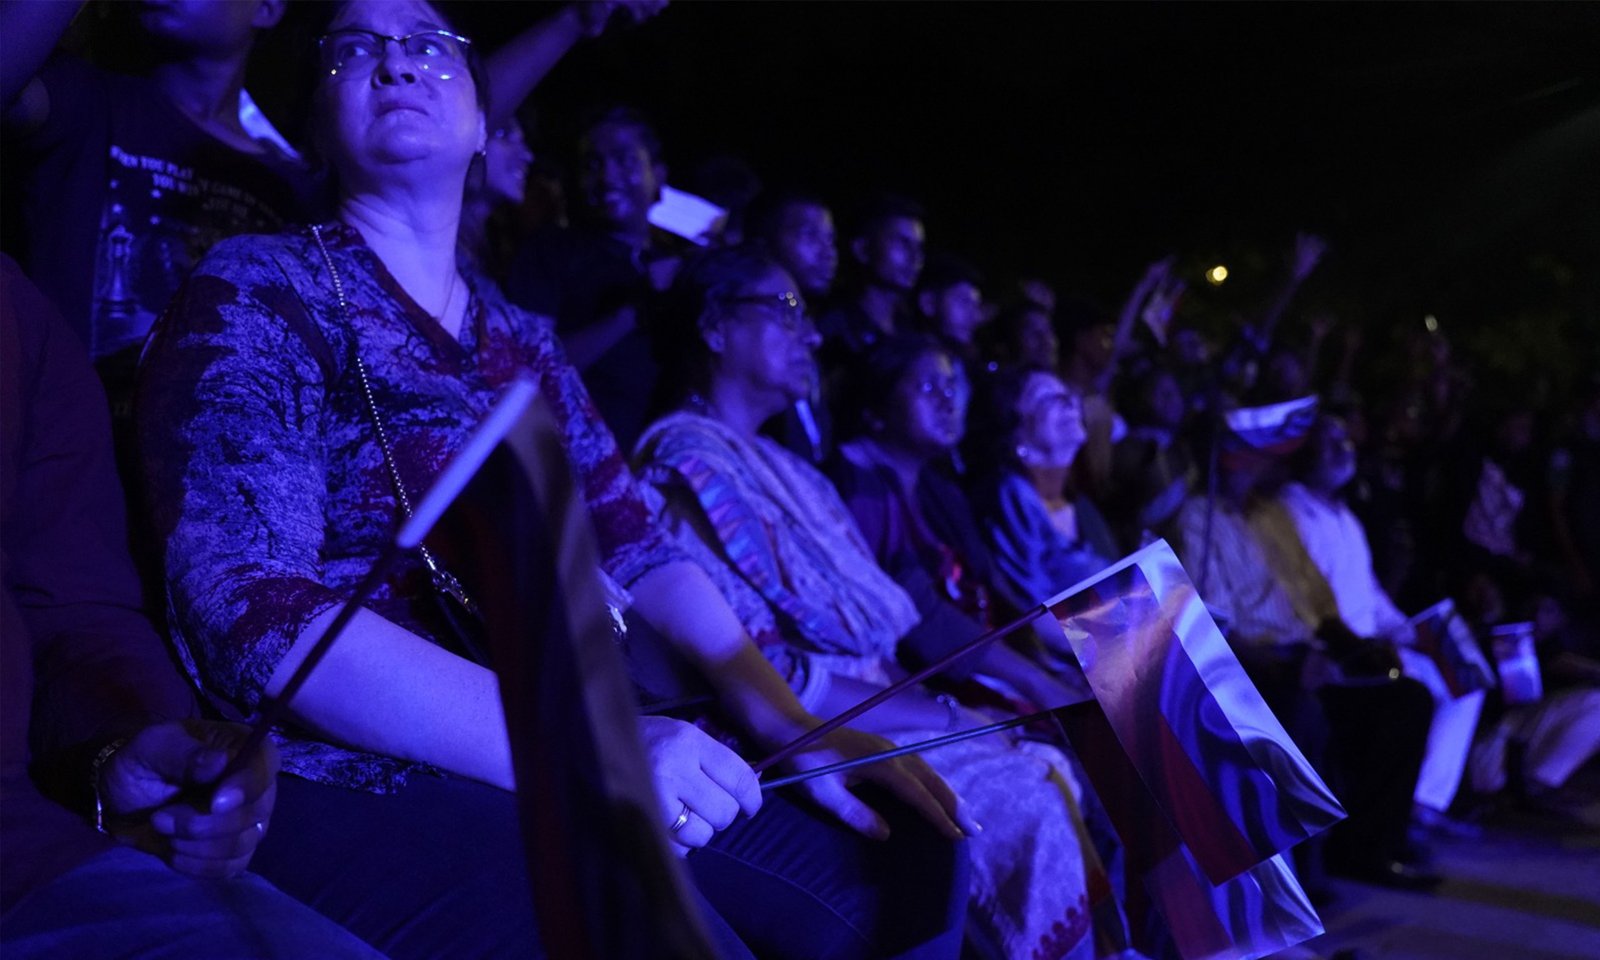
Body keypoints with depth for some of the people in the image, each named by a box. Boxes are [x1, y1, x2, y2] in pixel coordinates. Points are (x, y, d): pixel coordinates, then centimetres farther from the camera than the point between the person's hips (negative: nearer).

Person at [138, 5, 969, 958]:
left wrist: (787, 721, -2)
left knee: (911, 867, -5)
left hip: (577, 747, 7)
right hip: (361, 786, -7)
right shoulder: (257, 292, -3)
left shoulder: (522, 338, 18)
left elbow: (640, 548, 16)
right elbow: (247, 606, -16)